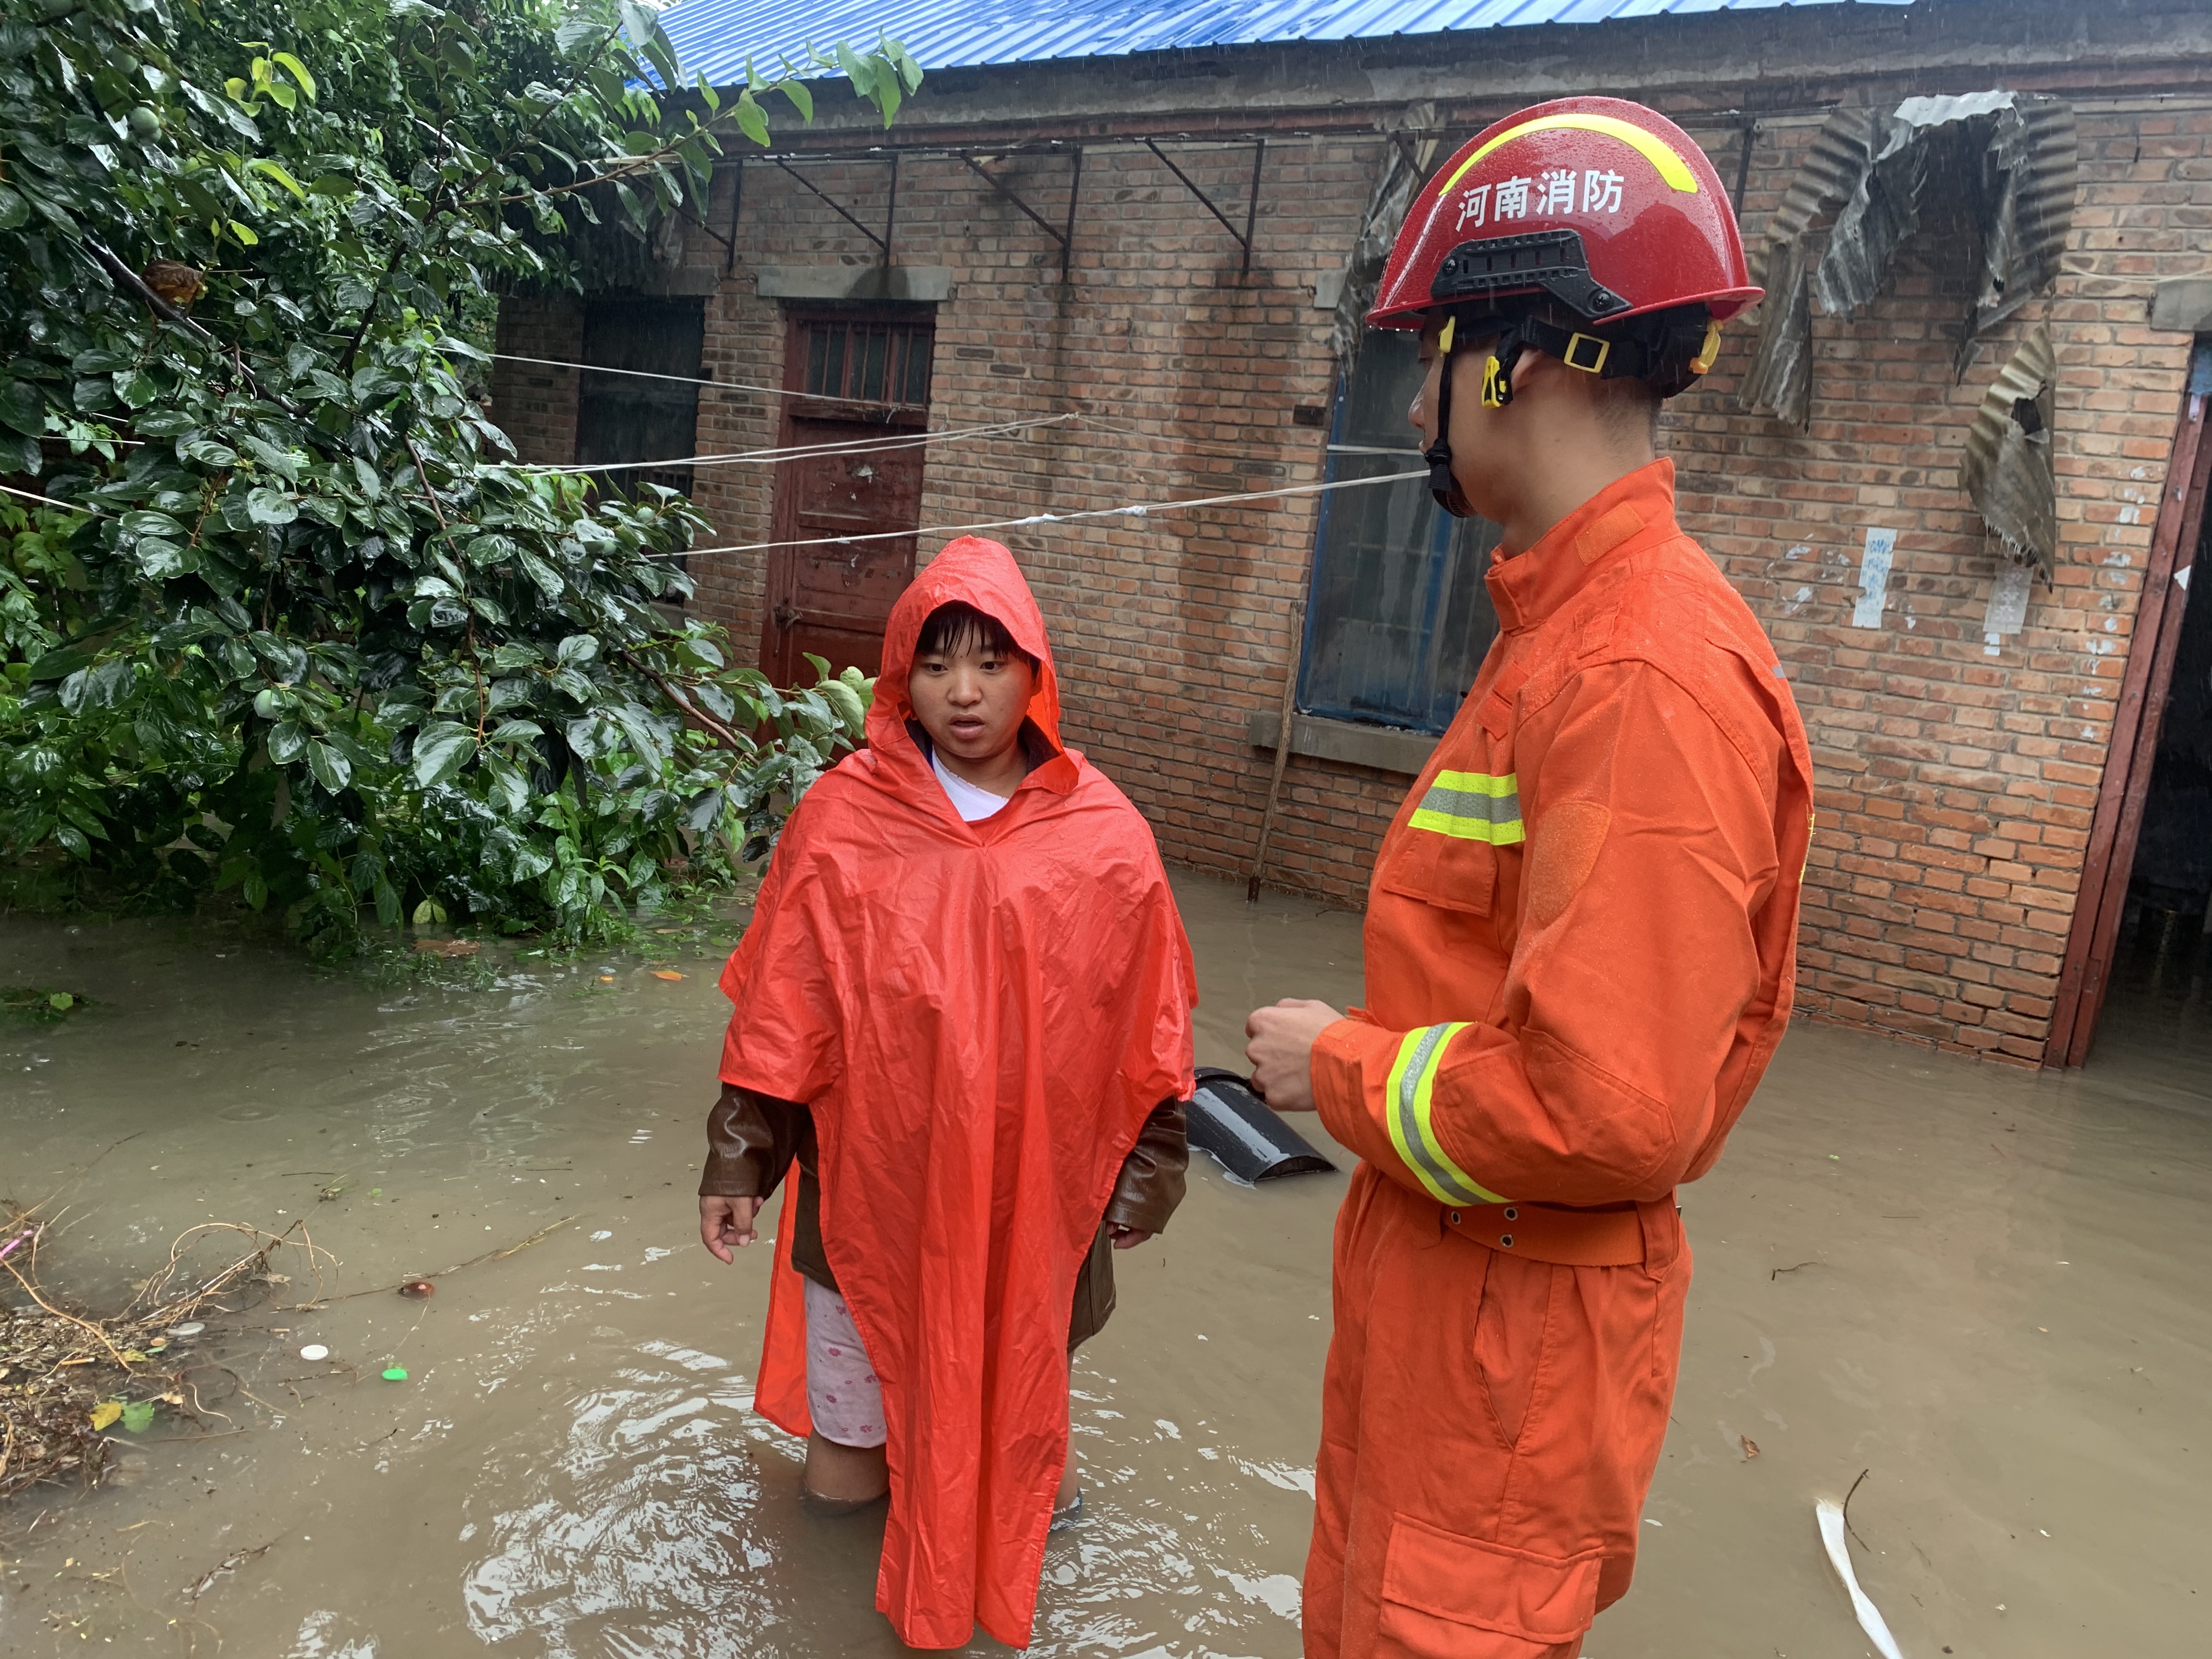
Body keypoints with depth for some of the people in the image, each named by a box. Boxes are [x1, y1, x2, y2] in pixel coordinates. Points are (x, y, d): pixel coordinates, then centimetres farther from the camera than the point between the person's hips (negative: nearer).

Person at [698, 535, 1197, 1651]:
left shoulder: (1103, 835, -8)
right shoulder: (843, 818, -10)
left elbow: (1146, 1023, -1)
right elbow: (779, 1003, -4)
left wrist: (1148, 1170, 3)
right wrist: (738, 1157, -1)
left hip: (1029, 1187, 0)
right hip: (873, 1178, 0)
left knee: (1009, 1363, 20)